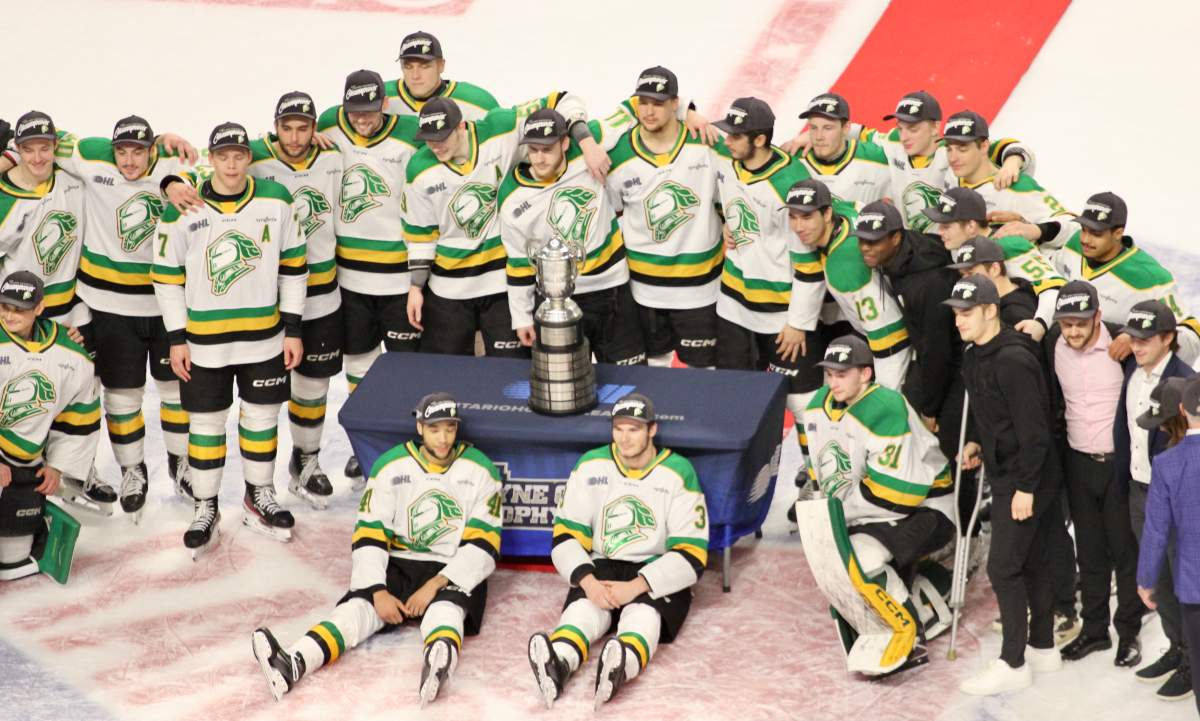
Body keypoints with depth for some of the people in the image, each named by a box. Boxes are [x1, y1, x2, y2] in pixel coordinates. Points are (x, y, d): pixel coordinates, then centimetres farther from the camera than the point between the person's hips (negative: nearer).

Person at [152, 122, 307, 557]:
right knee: (205, 422, 6)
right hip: (204, 340, -2)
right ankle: (205, 508, 20)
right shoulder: (182, 209, -9)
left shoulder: (276, 201, -4)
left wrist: (293, 329, 2)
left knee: (261, 416, 13)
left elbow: (293, 266, 4)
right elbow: (167, 276, -2)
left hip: (264, 337, 2)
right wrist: (176, 339, -4)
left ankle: (260, 499, 31)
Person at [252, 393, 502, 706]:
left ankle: (439, 665, -71)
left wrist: (435, 585, -18)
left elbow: (483, 546, -7)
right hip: (398, 565, 2)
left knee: (444, 609, -35)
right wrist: (378, 592, -15)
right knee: (359, 607, -24)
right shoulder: (391, 466, 1)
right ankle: (292, 665, -50)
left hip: (454, 572, -2)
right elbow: (369, 536, -2)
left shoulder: (480, 471, -3)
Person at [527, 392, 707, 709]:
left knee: (643, 614, -35)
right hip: (601, 569, 3)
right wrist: (588, 581, -18)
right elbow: (566, 536, 2)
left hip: (659, 578, -2)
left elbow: (691, 556, -9)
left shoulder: (678, 473, -5)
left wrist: (636, 586, -22)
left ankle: (620, 668, -68)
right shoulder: (590, 466, 4)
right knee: (583, 608, -30)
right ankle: (556, 666, -62)